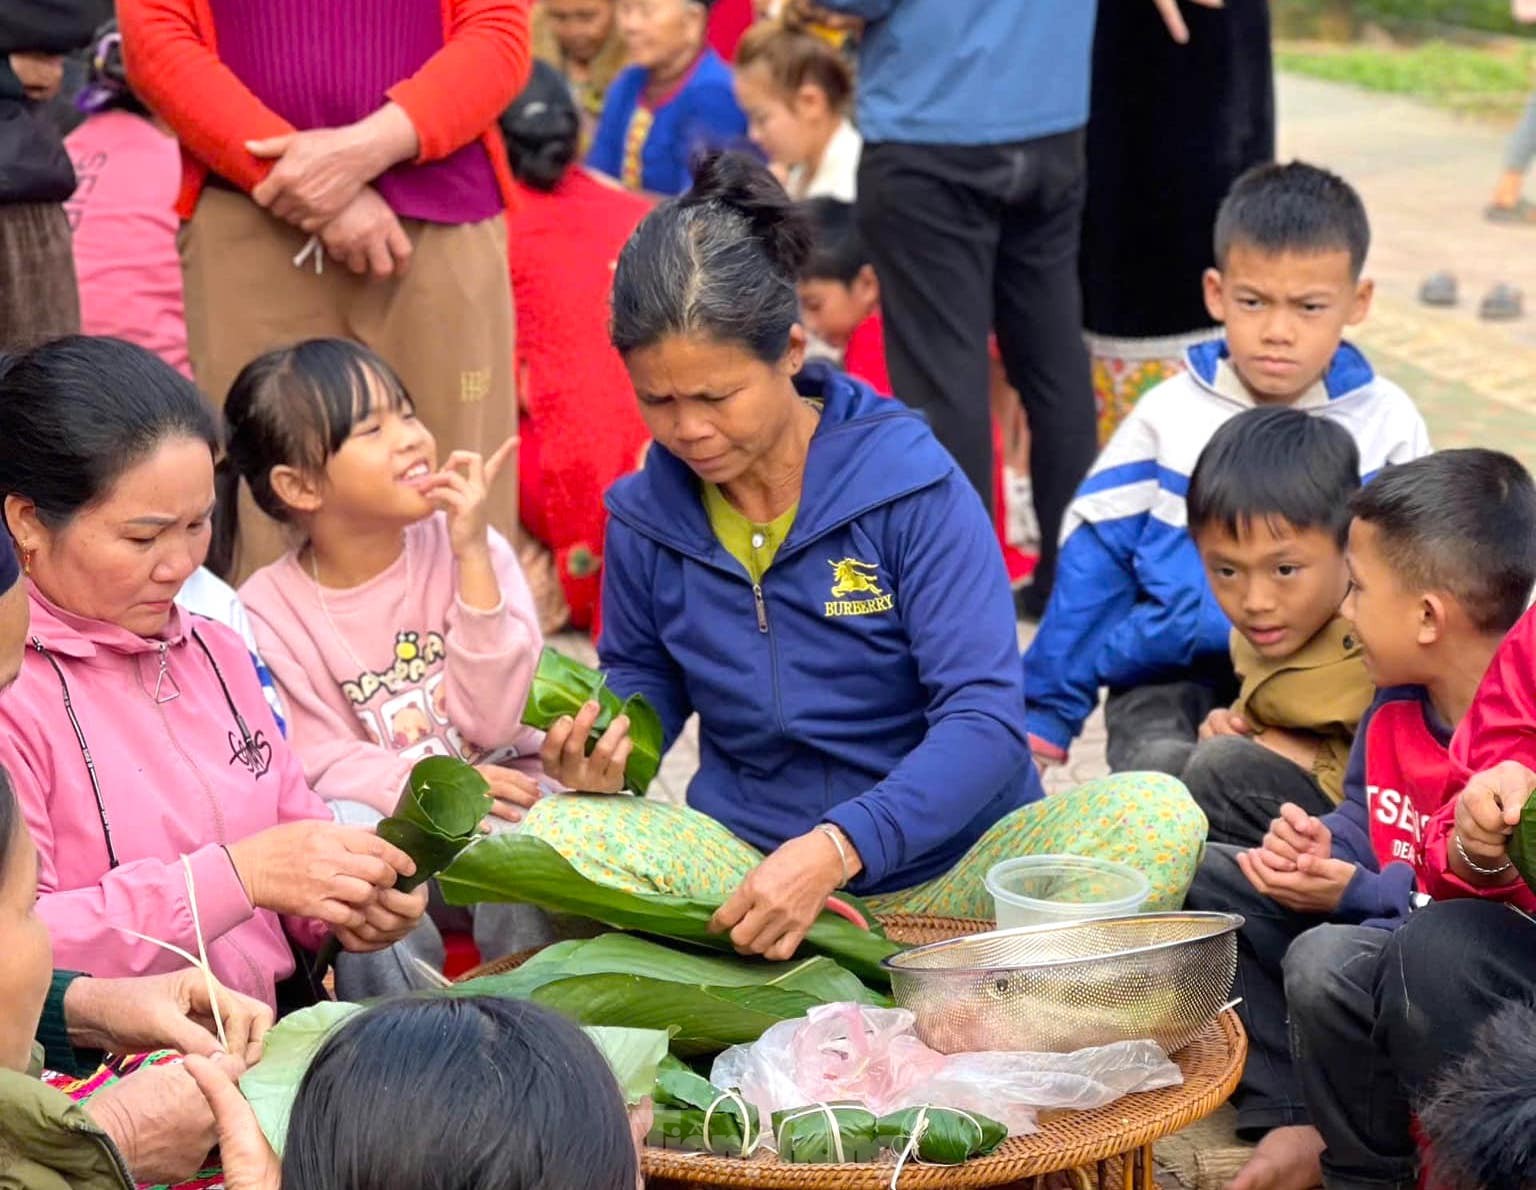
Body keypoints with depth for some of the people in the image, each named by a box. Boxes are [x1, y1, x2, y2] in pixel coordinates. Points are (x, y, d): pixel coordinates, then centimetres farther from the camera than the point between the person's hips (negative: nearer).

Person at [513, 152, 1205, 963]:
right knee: (559, 833, -25)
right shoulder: (645, 514, 1)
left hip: (943, 862, -3)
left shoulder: (908, 480, -11)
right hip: (751, 855, 3)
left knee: (1158, 816, -29)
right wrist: (602, 760, -6)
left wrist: (834, 849, -32)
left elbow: (985, 720, -18)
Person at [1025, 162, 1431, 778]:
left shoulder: (1388, 424, 2)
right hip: (1173, 672, 0)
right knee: (1162, 769, -29)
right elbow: (1091, 567, 3)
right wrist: (1042, 716, 2)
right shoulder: (1168, 415, 0)